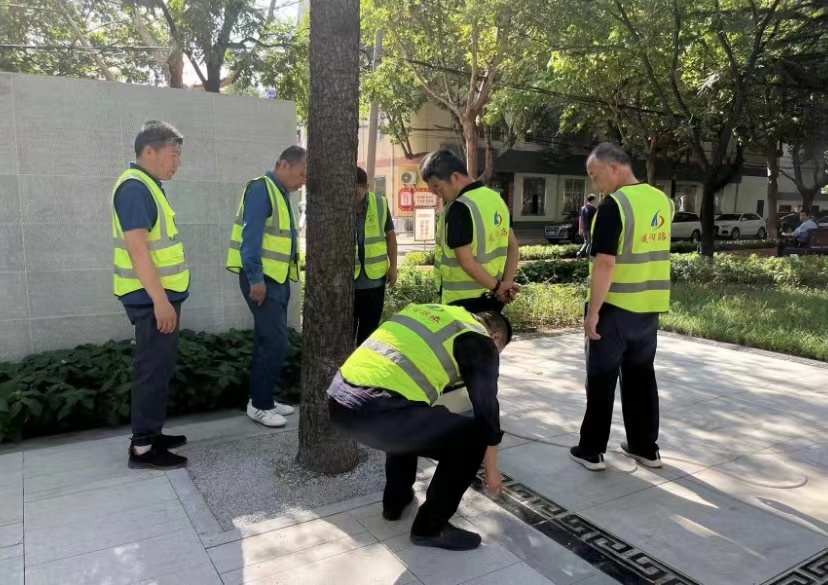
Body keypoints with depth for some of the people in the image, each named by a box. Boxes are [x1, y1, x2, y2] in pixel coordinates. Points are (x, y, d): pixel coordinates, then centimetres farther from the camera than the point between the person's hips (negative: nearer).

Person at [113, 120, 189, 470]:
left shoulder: (148, 186, 15)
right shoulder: (135, 187, -16)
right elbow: (137, 247, -24)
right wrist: (160, 299, -25)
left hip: (158, 295, 10)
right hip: (152, 298, -10)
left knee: (160, 367, 16)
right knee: (155, 369, -4)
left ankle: (150, 434, 27)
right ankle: (142, 448, 5)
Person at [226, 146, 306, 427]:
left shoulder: (280, 193, 16)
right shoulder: (262, 189, -13)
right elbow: (251, 236, -20)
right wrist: (256, 278, -22)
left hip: (277, 278, 10)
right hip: (261, 278, -10)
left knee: (268, 340, 13)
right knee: (275, 341, -9)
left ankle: (263, 399, 23)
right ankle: (259, 404, 3)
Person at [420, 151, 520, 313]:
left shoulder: (459, 208, -20)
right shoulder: (496, 198, 7)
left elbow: (466, 261, -23)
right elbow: (513, 246, 11)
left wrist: (496, 286, -12)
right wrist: (506, 282, 3)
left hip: (463, 299, -8)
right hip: (492, 297, 8)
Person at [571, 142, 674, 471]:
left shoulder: (614, 206, -18)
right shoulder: (662, 201, 7)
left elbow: (605, 263, -23)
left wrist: (592, 312, -18)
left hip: (615, 308, -7)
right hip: (650, 307, 7)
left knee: (601, 379, 5)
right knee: (641, 376, 17)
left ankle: (591, 451, 15)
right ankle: (646, 447, 27)